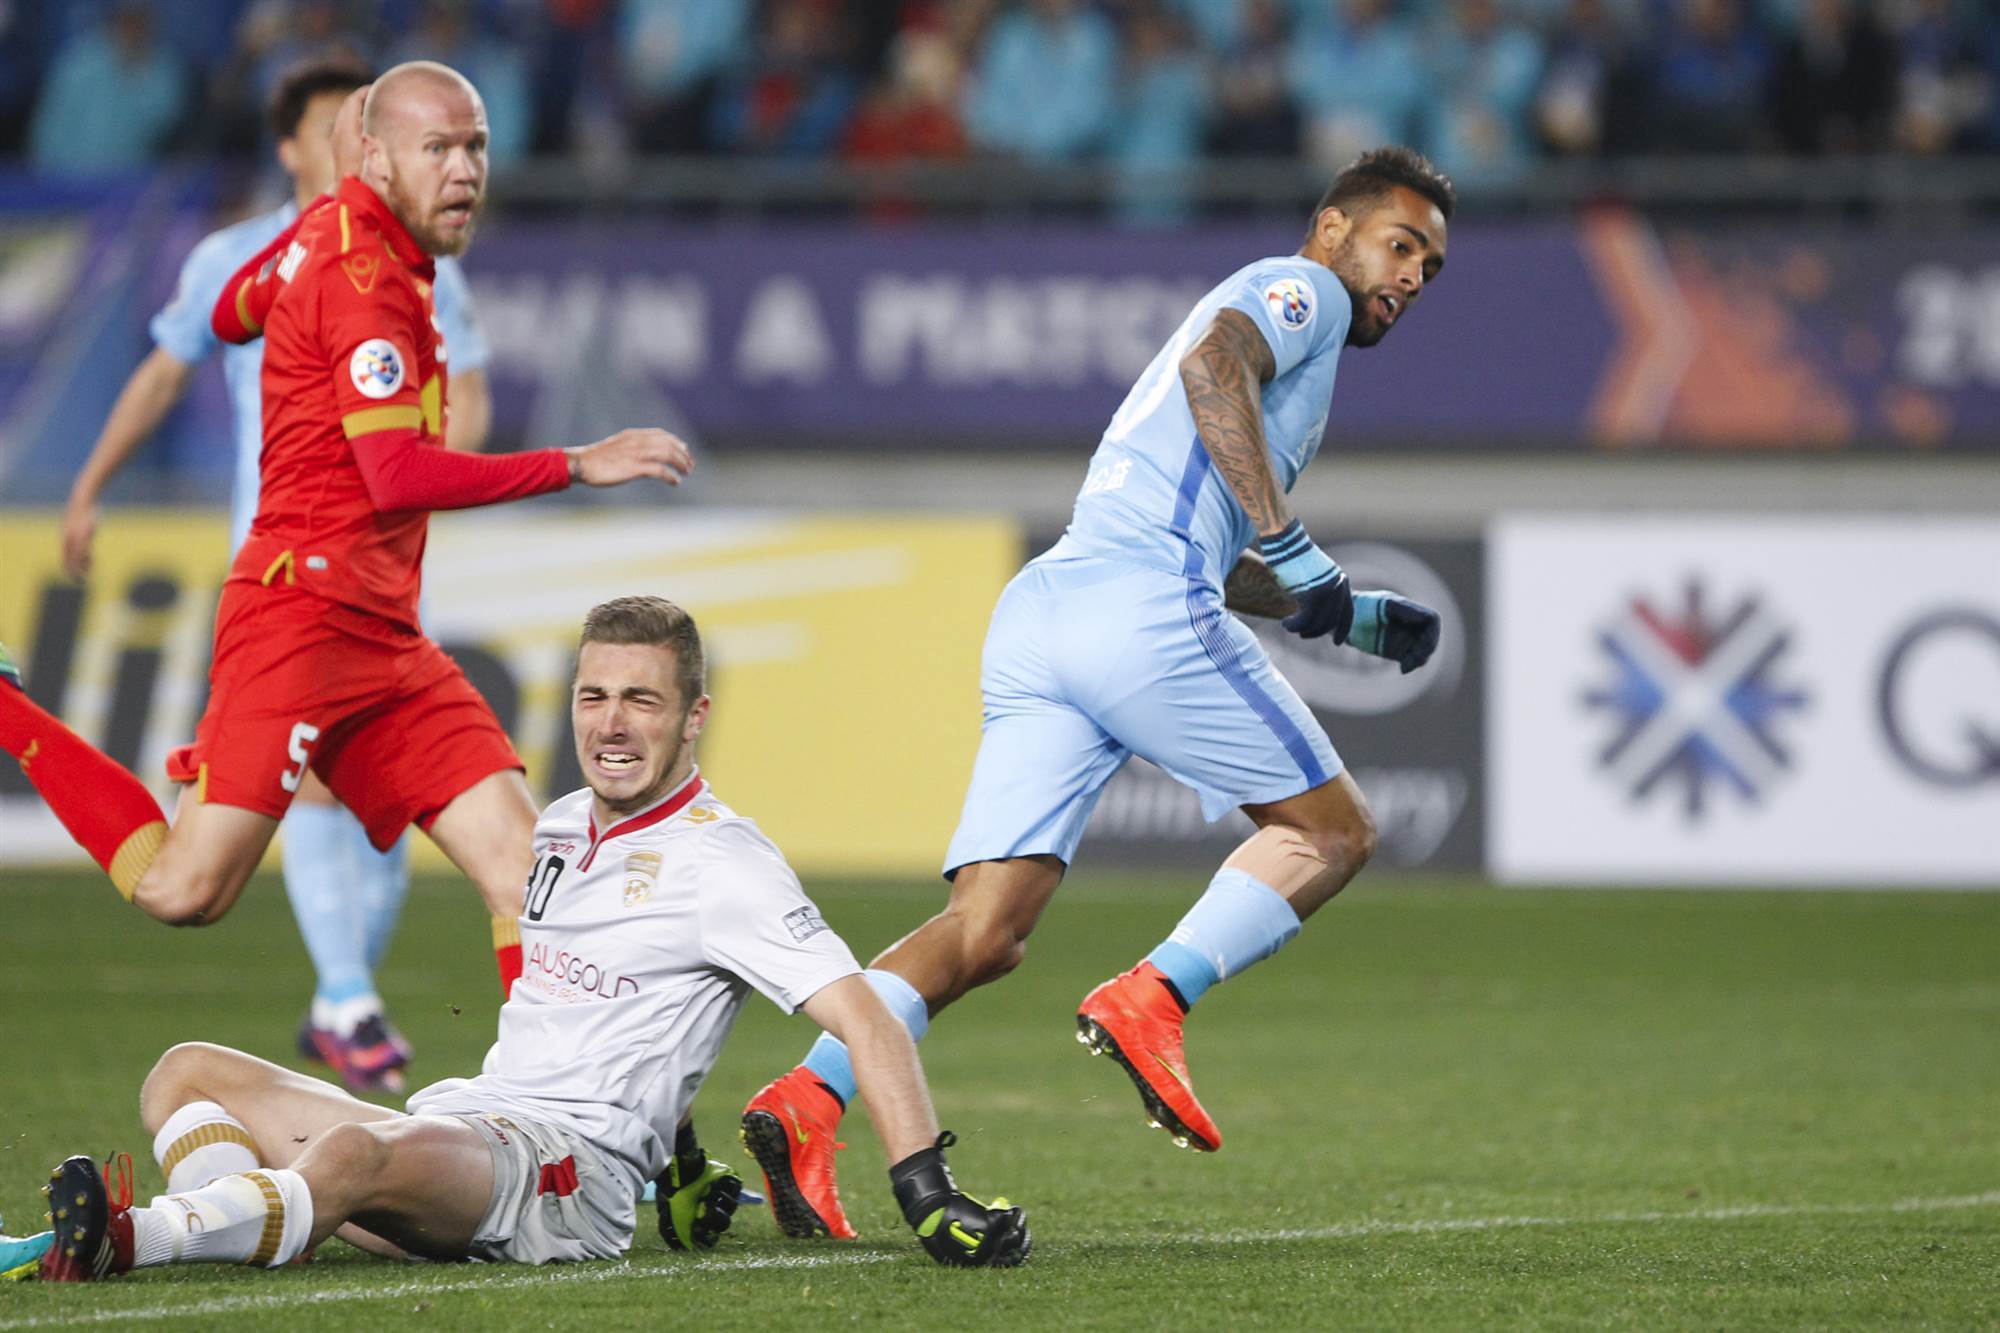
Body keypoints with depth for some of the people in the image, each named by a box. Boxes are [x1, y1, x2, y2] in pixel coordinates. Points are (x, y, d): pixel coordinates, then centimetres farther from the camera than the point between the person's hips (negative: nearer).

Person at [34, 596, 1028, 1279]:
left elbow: (863, 1019, -12)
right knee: (190, 1074, -3)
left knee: (359, 1153, -38)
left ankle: (125, 1239, -53)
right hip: (452, 1132, 9)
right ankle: (235, 1235, -35)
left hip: (569, 1169, -9)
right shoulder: (557, 831, 19)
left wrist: (929, 1196, -22)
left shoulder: (721, 862, -6)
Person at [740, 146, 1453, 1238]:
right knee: (1330, 830, 6)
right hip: (1140, 605, -8)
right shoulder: (1300, 290, 9)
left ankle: (807, 1098, -20)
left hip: (1034, 612, 8)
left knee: (985, 932, -1)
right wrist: (1291, 549, -15)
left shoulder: (1272, 322, 37)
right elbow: (1212, 365, -14)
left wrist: (1349, 619, 42)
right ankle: (1149, 1002, -13)